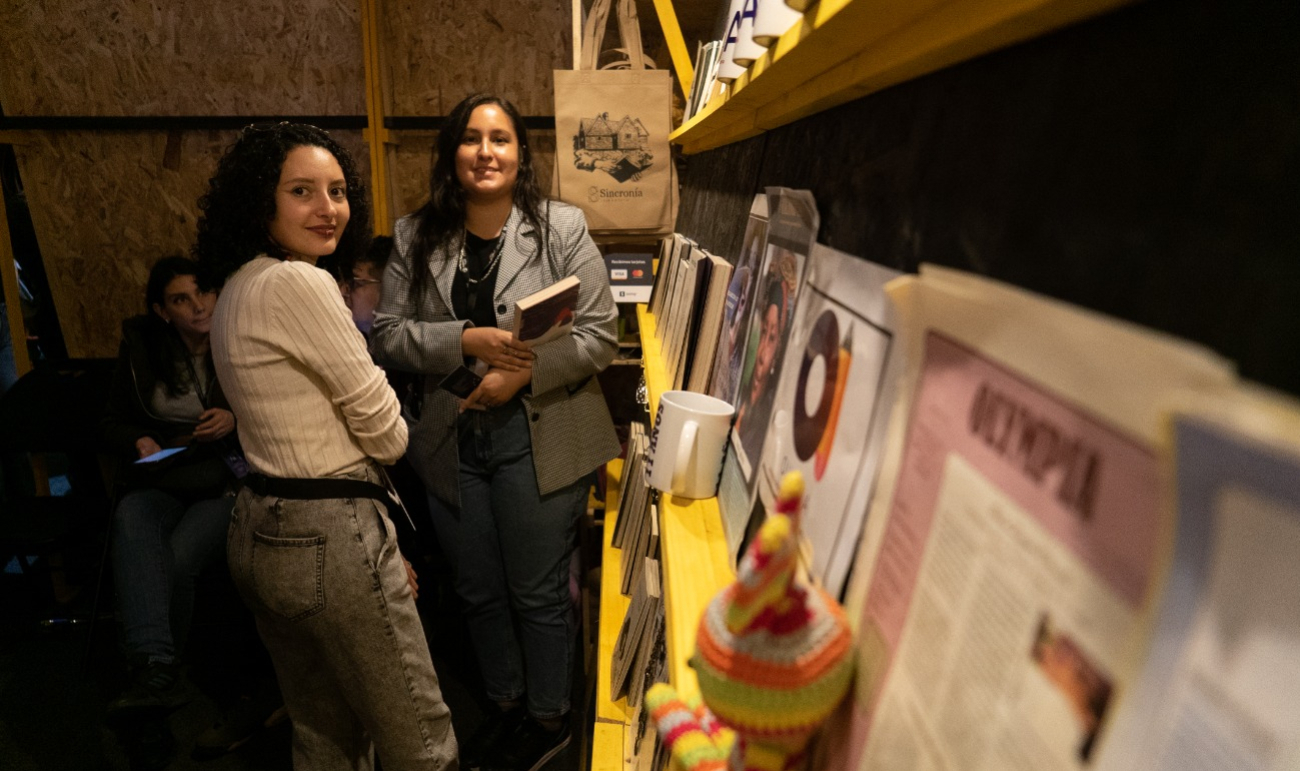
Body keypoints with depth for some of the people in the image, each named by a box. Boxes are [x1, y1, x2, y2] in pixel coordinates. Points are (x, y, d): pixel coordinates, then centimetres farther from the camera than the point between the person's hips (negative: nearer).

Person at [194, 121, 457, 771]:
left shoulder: (237, 286, 11)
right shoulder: (297, 283, -19)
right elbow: (385, 434, -16)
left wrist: (374, 542, 15)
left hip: (258, 531, 10)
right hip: (327, 540, -10)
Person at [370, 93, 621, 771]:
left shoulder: (562, 228, -6)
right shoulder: (415, 238, 4)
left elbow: (600, 334, -10)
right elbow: (387, 335, -1)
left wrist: (523, 374, -20)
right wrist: (466, 341, -17)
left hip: (538, 440, -3)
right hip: (452, 439, 4)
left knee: (538, 593, 10)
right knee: (477, 590, 19)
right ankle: (506, 704, 44)